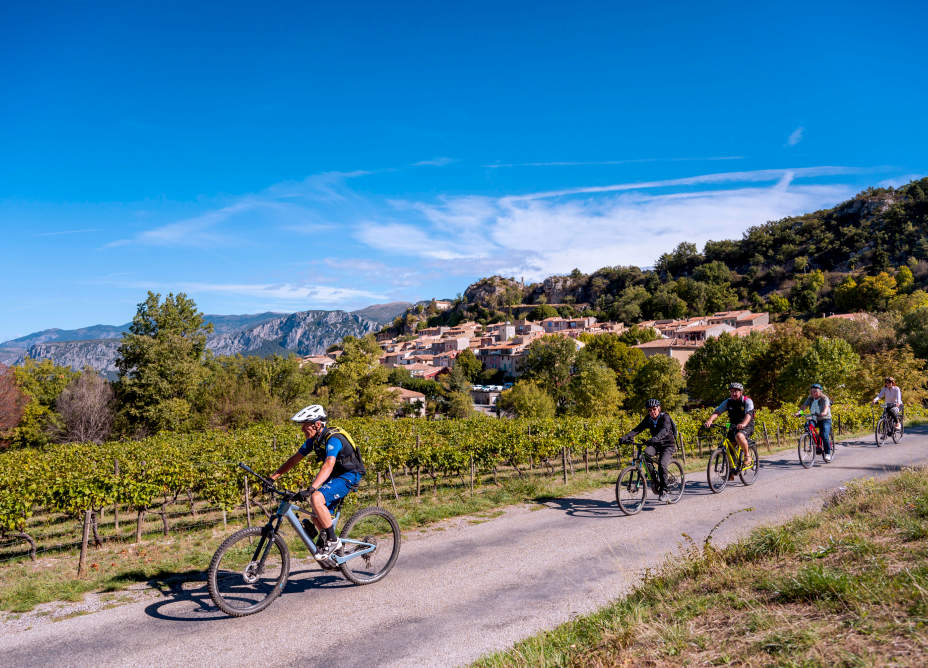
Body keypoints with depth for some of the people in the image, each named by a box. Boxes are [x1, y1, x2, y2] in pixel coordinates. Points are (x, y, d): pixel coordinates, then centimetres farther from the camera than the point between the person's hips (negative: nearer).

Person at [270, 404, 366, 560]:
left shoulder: (333, 438, -27)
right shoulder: (314, 439, -1)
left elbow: (329, 465, -41)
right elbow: (295, 458, 5)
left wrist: (311, 488, -52)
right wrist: (273, 477, -1)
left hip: (349, 476, -9)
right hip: (335, 476, 9)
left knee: (316, 498, -30)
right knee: (316, 517, 6)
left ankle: (333, 540, -17)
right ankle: (334, 548, 26)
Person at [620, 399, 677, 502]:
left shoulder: (665, 417, -18)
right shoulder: (648, 419, -3)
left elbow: (665, 430, -38)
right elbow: (637, 429, -13)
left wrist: (655, 438, -57)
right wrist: (625, 437, -30)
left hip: (668, 444, -5)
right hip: (656, 444, 5)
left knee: (662, 464, -27)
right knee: (647, 452, -26)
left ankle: (664, 491, -12)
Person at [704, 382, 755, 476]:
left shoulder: (747, 401, -13)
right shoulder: (728, 402, -2)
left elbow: (748, 414, -31)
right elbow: (717, 412, -14)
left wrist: (743, 424, -52)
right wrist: (710, 420, -34)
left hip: (747, 426, -5)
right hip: (733, 426, 5)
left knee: (739, 436, -36)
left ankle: (747, 456, -14)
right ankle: (731, 471, 15)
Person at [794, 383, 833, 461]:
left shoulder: (824, 398, -9)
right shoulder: (810, 398, 4)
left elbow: (826, 406, -28)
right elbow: (804, 405, -8)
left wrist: (824, 413, -49)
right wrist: (799, 412, -28)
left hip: (825, 419, -5)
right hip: (814, 419, 5)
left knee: (825, 436, -18)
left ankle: (828, 453, -9)